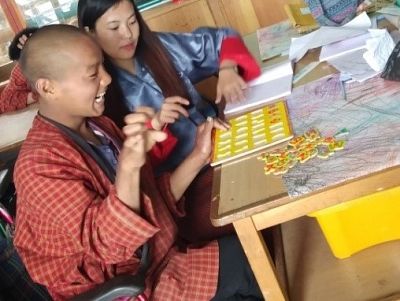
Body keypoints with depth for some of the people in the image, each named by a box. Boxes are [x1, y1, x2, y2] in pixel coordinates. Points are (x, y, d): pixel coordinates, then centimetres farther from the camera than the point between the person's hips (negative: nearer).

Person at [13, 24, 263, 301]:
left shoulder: (98, 125, 4)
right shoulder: (39, 164, -21)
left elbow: (154, 198, 9)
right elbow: (109, 244, -31)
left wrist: (198, 156, -3)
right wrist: (129, 164, -46)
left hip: (155, 262, 7)